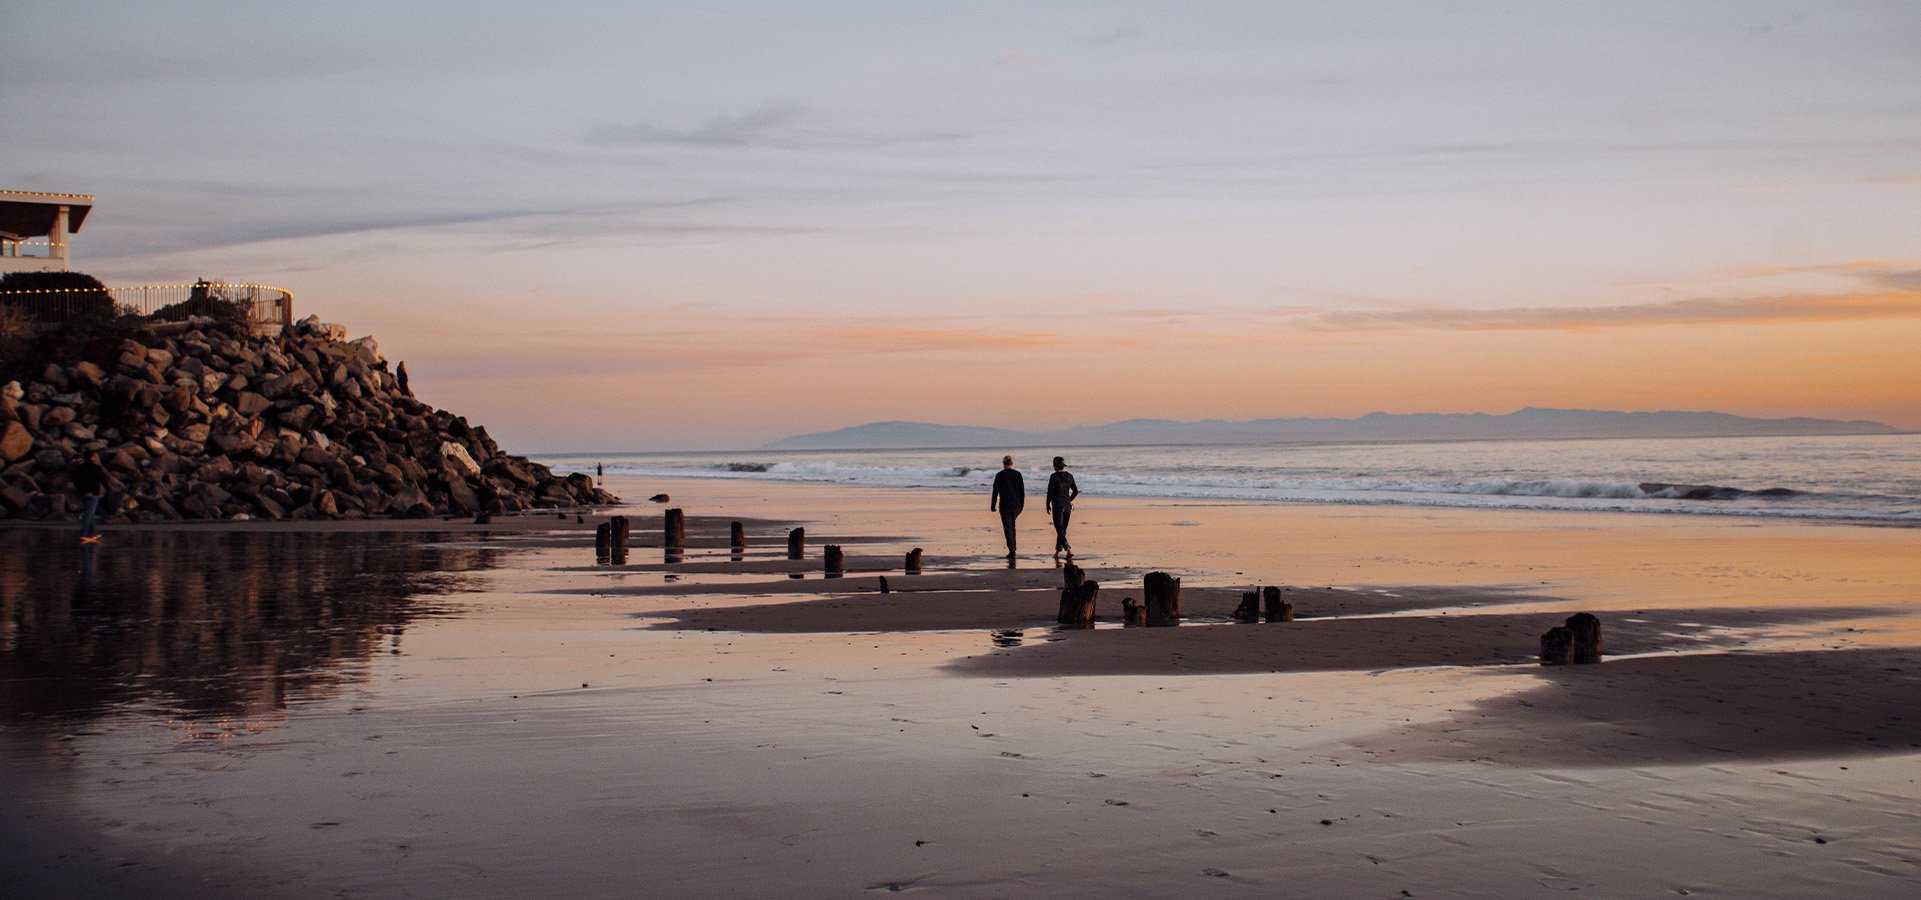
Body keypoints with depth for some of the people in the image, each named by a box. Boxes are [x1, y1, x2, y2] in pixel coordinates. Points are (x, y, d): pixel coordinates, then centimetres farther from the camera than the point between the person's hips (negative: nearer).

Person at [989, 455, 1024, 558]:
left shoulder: (999, 475, -6)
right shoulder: (1017, 474, 3)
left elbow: (995, 492, -4)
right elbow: (1022, 491, 4)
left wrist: (993, 506, 4)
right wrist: (1021, 505, 13)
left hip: (1005, 504, -4)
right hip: (1016, 504, 4)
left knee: (1008, 527, -2)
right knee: (1012, 524, 22)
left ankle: (1012, 551, -9)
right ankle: (1013, 547, 24)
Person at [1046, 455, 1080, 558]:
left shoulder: (1054, 476, -11)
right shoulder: (1069, 476, 5)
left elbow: (1050, 492, -11)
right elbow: (1076, 491, 10)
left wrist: (1048, 505, 0)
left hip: (1057, 505, -6)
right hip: (1067, 505, 6)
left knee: (1059, 529, -7)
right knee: (1063, 529, 16)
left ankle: (1069, 549, -23)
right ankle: (1058, 551, 22)